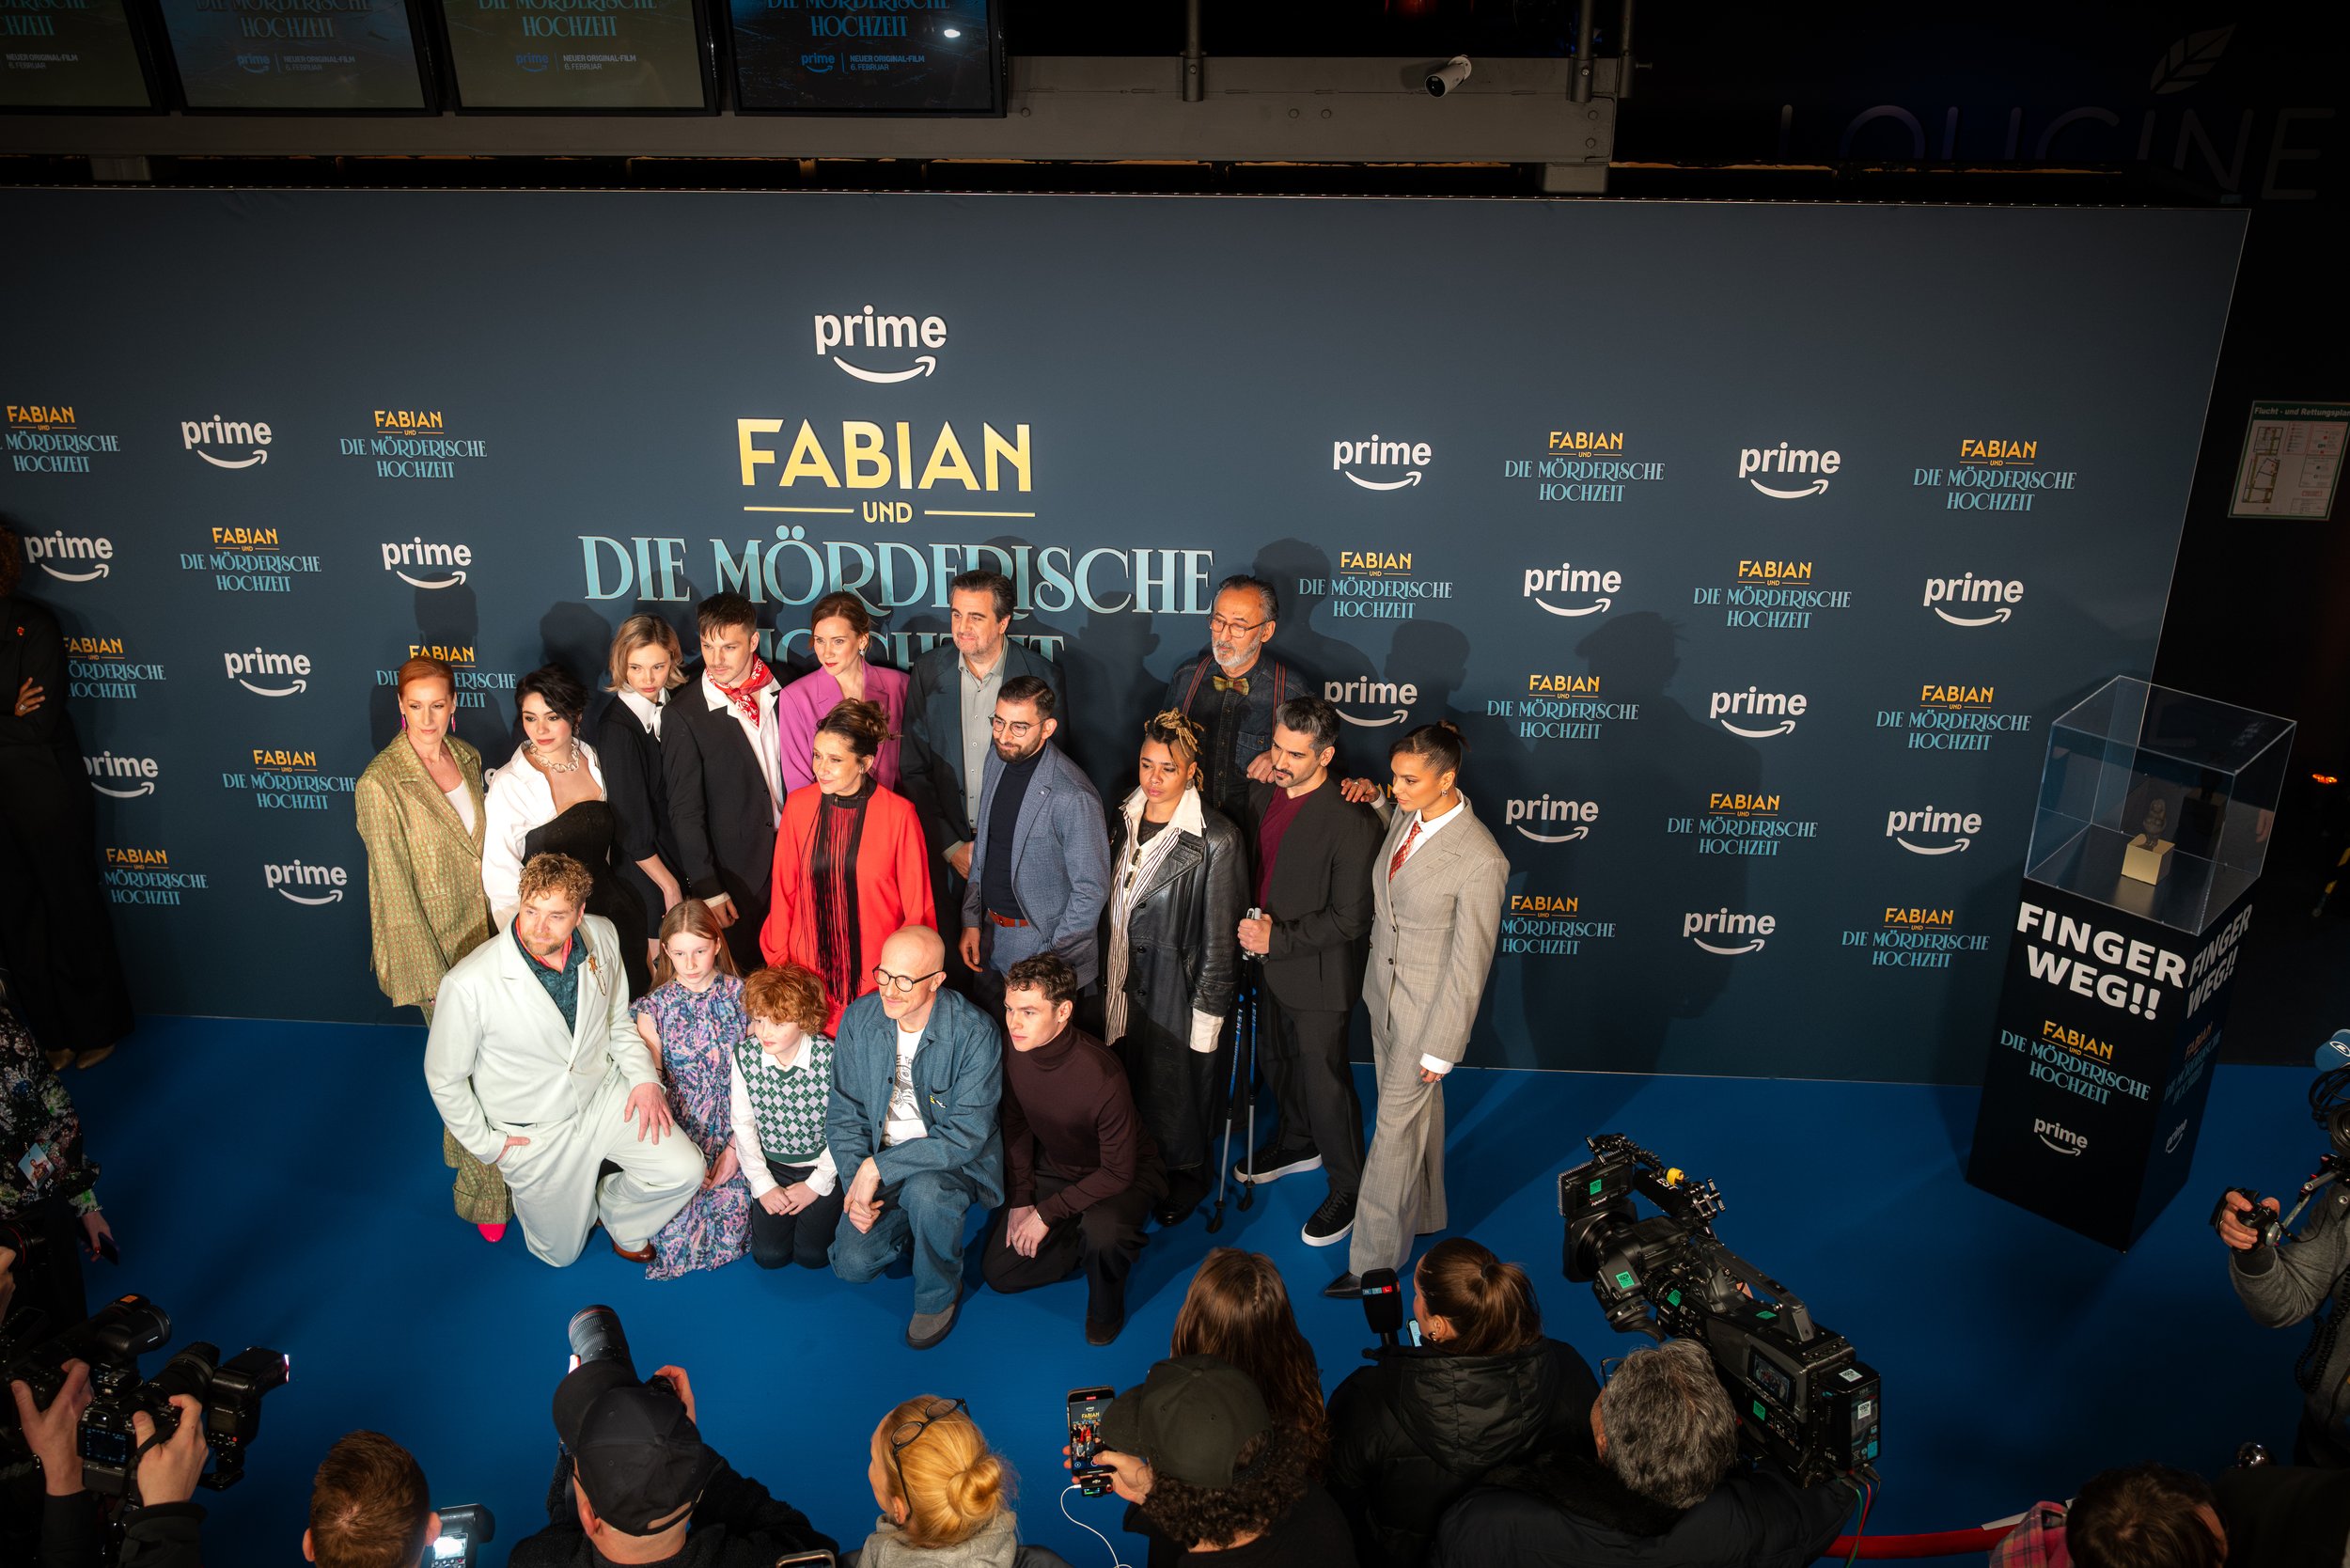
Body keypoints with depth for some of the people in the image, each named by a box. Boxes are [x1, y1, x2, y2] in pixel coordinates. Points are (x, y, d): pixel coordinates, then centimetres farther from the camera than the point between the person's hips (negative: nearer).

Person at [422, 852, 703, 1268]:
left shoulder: (602, 938, -16)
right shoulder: (468, 984, -30)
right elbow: (444, 1077, -13)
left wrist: (644, 1077, -10)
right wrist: (487, 1145, -7)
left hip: (603, 1094, 3)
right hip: (534, 1131, -3)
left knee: (684, 1172, -11)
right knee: (561, 1253, 14)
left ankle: (614, 1213, 21)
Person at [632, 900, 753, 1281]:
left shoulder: (741, 995, -3)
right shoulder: (654, 1007, -2)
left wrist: (736, 1146, -9)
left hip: (733, 1133, 0)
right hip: (680, 1133, 0)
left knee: (731, 1234, -10)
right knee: (675, 1235, -12)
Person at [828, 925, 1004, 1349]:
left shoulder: (975, 1034, -23)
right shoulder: (858, 1019, -8)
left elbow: (966, 1134, -24)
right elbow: (844, 1112, 1)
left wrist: (878, 1166, -27)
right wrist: (856, 1181, -14)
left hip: (954, 1162, -4)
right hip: (878, 1162, 4)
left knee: (926, 1190, -36)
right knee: (852, 1263, -14)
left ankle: (939, 1295, -6)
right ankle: (911, 1231, 21)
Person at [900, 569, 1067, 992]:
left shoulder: (1042, 676, -5)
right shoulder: (927, 673, -1)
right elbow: (913, 770, 2)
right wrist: (951, 846, -5)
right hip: (945, 849, 1)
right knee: (950, 966, 6)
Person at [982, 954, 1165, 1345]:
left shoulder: (1101, 1076, -37)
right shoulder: (1014, 1054, -18)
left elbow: (1118, 1172, -26)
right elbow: (1017, 1127, 1)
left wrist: (1046, 1213, -23)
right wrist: (1020, 1200, -7)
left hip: (1122, 1173, -6)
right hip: (1055, 1168, 6)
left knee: (1102, 1232, -38)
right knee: (999, 1271, 1)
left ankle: (1106, 1310, -4)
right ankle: (1087, 1237, 20)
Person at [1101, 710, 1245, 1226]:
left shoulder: (1215, 841, -20)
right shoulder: (1125, 819, 0)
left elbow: (1219, 936, -16)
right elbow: (1111, 903, 9)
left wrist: (1209, 1009, -13)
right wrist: (1107, 973, 13)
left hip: (1175, 984, -5)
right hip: (1121, 977, 5)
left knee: (1174, 1080, 11)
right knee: (1127, 1072, 17)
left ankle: (1186, 1173, 36)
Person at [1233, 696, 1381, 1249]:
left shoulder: (1351, 823, -26)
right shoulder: (1262, 793, -4)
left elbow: (1350, 920, -23)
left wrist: (1278, 938, -26)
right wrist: (1250, 927, 0)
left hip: (1317, 974, -7)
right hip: (1268, 961, 7)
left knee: (1325, 1080, 6)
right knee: (1280, 1062, 26)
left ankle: (1347, 1188, 26)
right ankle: (1299, 1143, 51)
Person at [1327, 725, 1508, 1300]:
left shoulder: (1480, 861, -27)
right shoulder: (1407, 815, -5)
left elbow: (1469, 966, -21)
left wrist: (1441, 1048, -14)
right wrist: (1375, 803, 1)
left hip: (1427, 1010, -7)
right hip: (1384, 993, 7)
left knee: (1395, 1129, 3)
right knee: (1416, 1114, 24)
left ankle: (1374, 1261, 18)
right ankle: (1422, 1213, 44)